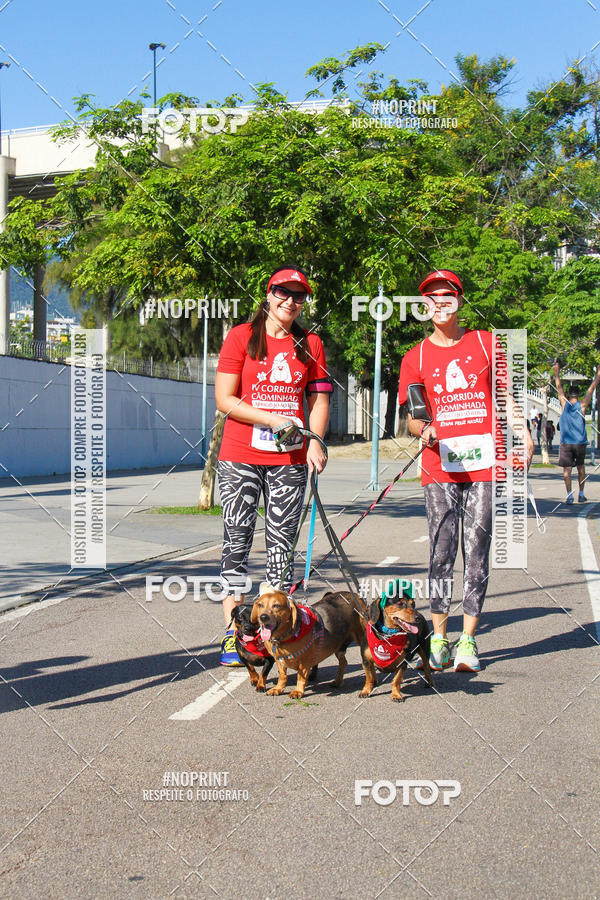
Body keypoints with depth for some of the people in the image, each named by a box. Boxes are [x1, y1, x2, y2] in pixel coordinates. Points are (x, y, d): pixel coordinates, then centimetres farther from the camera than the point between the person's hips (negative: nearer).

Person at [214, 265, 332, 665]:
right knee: (237, 541, -3)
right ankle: (233, 635, 3)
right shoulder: (241, 337, 2)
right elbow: (225, 399, -4)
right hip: (241, 456, -2)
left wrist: (316, 441, -6)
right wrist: (274, 420, -13)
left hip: (290, 459, 2)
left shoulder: (310, 344, 11)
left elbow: (319, 400, 12)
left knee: (282, 544, 4)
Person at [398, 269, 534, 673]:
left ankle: (468, 640, 6)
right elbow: (412, 417, 10)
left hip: (483, 462, 0)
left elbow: (504, 395, 15)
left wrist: (524, 433, 3)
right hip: (440, 465, 0)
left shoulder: (486, 343, 11)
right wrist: (422, 429, -12)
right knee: (442, 552, -2)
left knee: (477, 552, 0)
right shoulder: (416, 358, 9)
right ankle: (438, 637, 6)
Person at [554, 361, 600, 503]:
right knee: (580, 467, 16)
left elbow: (559, 387, 12)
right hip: (580, 443, 1)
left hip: (566, 443, -1)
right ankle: (581, 494, 16)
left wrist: (556, 371, 21)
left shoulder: (564, 404, 1)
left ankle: (569, 495, -14)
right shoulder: (582, 405, 0)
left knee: (567, 469, -2)